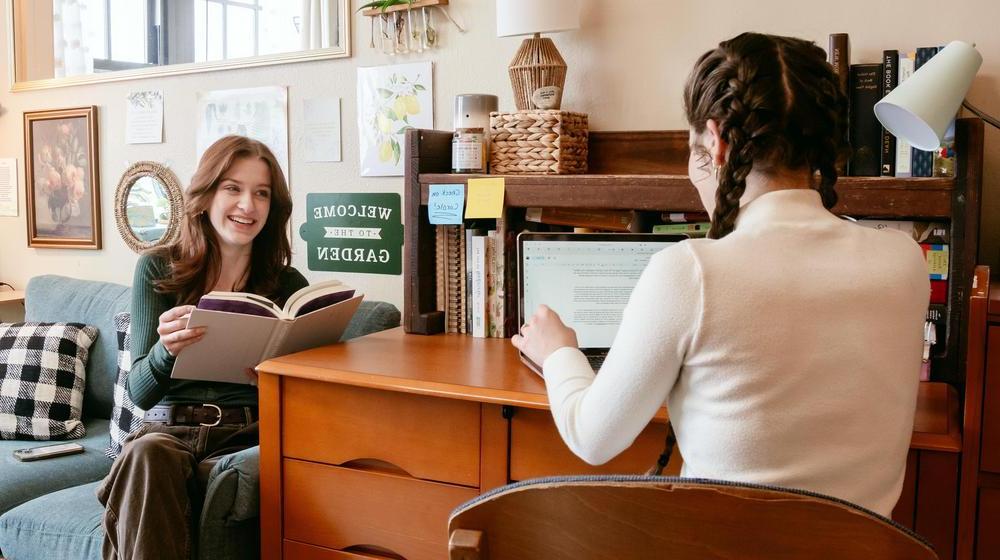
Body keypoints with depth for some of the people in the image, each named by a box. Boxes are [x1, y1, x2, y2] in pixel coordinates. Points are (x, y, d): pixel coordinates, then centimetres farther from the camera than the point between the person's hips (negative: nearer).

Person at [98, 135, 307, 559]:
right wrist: (166, 349, -20)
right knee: (148, 453, -34)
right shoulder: (157, 269, 7)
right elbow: (140, 393, 3)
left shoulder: (289, 286, 6)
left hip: (245, 436, -1)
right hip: (166, 429, 1)